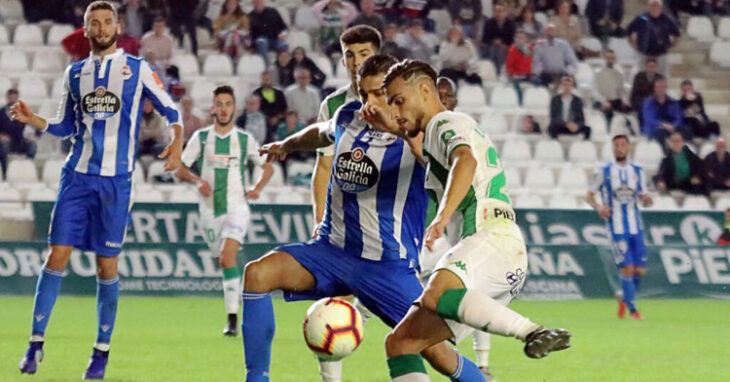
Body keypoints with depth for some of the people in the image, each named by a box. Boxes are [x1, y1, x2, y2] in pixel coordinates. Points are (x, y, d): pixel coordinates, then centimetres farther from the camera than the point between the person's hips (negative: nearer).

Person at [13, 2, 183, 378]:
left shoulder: (136, 69, 3)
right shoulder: (74, 73, 12)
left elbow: (170, 110, 5)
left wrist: (177, 141, -14)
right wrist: (32, 119, 1)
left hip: (116, 180, -2)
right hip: (78, 176, 2)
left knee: (107, 265, 0)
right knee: (57, 255, -6)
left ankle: (102, 350, 11)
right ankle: (36, 341, -1)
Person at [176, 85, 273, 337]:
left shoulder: (245, 139, 4)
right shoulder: (200, 137, 4)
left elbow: (267, 167, 16)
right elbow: (180, 169, 6)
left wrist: (257, 189, -2)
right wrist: (197, 181, -13)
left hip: (236, 207, -3)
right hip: (209, 210, 3)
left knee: (227, 257, -21)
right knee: (224, 261, 9)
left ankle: (232, 317, -23)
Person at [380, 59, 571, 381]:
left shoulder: (446, 123, 3)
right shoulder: (437, 131, 32)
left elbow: (465, 160, -21)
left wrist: (442, 216, -35)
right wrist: (400, 132, 46)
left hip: (495, 240, -10)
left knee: (435, 295, -40)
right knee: (400, 343, 2)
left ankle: (534, 333, -46)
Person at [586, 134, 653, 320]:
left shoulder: (638, 172, 10)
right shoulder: (603, 172, 1)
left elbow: (642, 196, 14)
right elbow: (589, 195, 4)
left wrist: (646, 200, -10)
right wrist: (598, 207, -16)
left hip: (636, 226, 4)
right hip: (617, 227, -4)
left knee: (640, 270, 1)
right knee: (627, 268, -10)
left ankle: (624, 297, 28)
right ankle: (632, 309, 0)